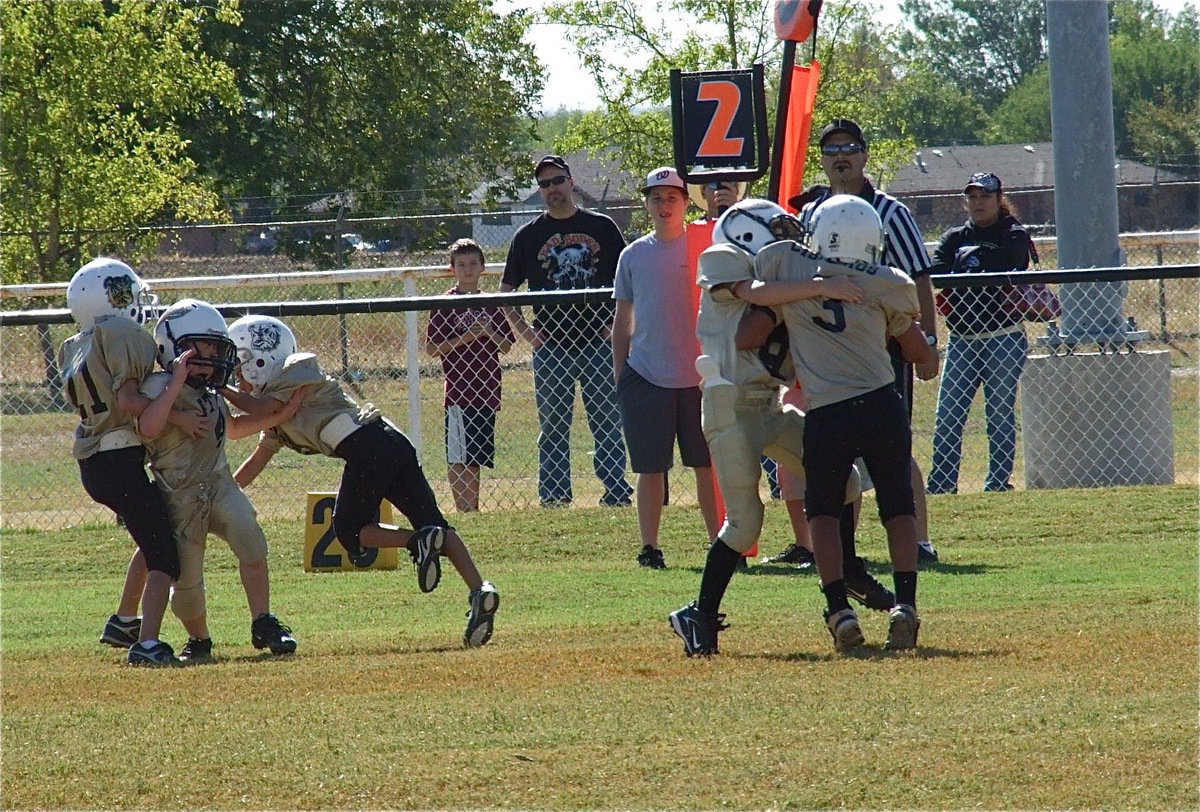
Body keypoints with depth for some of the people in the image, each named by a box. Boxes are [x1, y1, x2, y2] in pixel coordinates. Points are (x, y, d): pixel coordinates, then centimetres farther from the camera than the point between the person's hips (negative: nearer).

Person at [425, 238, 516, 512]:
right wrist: (465, 338, -15)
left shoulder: (490, 304, 13)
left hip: (487, 389, 5)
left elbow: (506, 346, 14)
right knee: (459, 458, -7)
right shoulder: (445, 305, -1)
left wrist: (490, 334, -7)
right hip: (459, 388, -5)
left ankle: (474, 510, 15)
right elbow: (432, 348, -5)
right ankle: (464, 511, -7)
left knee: (477, 458, 10)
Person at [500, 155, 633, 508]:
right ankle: (554, 493, 4)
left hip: (598, 342, 0)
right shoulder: (528, 236, 8)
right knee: (553, 426, 2)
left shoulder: (601, 227, 8)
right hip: (550, 345, 0)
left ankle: (616, 490, 2)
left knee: (609, 422, -1)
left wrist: (618, 325, 1)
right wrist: (524, 331, 0)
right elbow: (505, 292, 13)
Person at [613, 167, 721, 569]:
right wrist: (619, 375, 8)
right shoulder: (634, 256, 8)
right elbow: (622, 322, 13)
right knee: (650, 467, 2)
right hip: (646, 378, 1)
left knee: (707, 465, 2)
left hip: (698, 376, -1)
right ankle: (649, 547, 5)